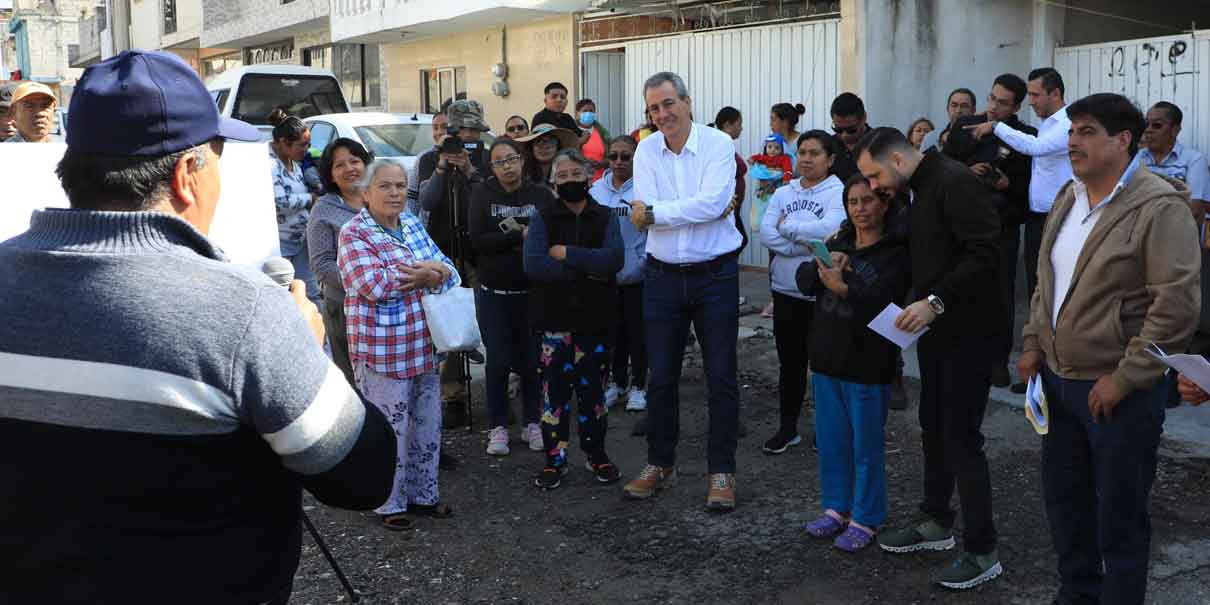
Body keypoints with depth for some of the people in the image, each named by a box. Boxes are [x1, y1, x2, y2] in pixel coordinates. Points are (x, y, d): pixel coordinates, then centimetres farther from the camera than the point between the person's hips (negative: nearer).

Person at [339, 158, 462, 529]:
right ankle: (389, 504, 18)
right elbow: (374, 285, -23)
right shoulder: (354, 233, -9)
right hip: (383, 351, -7)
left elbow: (448, 269, 8)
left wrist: (435, 272, -16)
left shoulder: (413, 224, 12)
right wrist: (427, 275, -12)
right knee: (390, 429, 2)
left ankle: (423, 494, 31)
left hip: (425, 346, 7)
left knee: (427, 425, 16)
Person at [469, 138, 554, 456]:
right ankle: (498, 427, 14)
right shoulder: (483, 194, 2)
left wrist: (505, 240, -16)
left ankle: (531, 423, 20)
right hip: (494, 292, 0)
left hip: (533, 291, 0)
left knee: (532, 359, 6)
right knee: (498, 360, 2)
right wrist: (520, 237, -16)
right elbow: (477, 239, -9)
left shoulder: (542, 195, 2)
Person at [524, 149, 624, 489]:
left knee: (591, 387, 9)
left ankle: (597, 455, 23)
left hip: (594, 317, 1)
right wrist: (586, 269, -14)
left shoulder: (604, 217, 5)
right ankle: (555, 460, 13)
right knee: (555, 388, 2)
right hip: (554, 317, -1)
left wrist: (567, 253, -14)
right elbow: (533, 264, -14)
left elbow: (613, 260, -13)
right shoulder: (543, 218, 2)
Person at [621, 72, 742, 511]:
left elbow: (714, 203, -22)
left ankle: (721, 471, 15)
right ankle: (660, 465, 26)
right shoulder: (647, 150, 2)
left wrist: (655, 212, -16)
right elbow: (642, 216, -9)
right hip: (663, 276, 3)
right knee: (661, 377, 10)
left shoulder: (718, 144, -8)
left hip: (715, 275, -3)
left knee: (721, 377, 3)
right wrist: (692, 207, -17)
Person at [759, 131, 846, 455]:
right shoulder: (783, 193, 9)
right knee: (789, 361, 12)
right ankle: (788, 427, 24)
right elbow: (766, 234, -5)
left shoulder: (839, 193, -6)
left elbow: (831, 229, -24)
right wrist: (807, 245, -15)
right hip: (786, 291, 4)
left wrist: (787, 226, -11)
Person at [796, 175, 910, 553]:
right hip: (827, 358, 6)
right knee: (831, 439, 14)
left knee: (866, 444, 3)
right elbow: (803, 281, 2)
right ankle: (837, 507, 29)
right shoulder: (837, 244, 11)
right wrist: (825, 266, -18)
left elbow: (882, 301, -21)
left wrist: (844, 288, -35)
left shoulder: (896, 252, -9)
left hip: (868, 364, -6)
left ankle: (866, 519, 15)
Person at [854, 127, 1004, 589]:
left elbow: (984, 254, -24)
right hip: (935, 327, 9)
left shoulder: (956, 183, -16)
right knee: (933, 427, 15)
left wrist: (935, 301, -28)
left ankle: (982, 551, 4)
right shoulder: (919, 190, 14)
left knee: (961, 436, -6)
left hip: (966, 330, -9)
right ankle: (936, 523, 30)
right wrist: (918, 303, 6)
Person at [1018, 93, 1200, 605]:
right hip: (1058, 379, 8)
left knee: (1118, 517, 5)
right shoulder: (1068, 198, 10)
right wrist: (1034, 345, 10)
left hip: (1121, 392, -8)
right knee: (1063, 499, 19)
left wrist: (1124, 379, -21)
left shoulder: (1160, 206, -15)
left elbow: (1176, 305, -21)